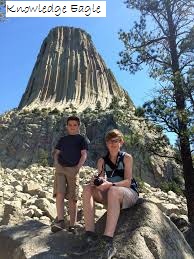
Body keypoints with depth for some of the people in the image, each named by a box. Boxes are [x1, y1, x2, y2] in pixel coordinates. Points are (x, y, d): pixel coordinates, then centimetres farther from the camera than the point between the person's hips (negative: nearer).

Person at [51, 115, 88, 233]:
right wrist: (56, 164, 1)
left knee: (72, 198, 0)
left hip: (73, 169, -2)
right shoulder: (62, 139, 19)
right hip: (60, 168, 3)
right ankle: (60, 221, -8)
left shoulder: (81, 139, 9)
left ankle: (72, 225, 7)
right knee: (59, 194, -13)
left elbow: (84, 155, 1)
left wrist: (78, 167, -9)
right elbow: (56, 153, 18)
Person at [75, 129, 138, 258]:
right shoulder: (102, 161, 7)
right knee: (87, 189, -20)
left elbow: (128, 182, -14)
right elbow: (101, 180, -2)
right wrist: (97, 182, -27)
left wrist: (110, 184, -31)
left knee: (113, 191, -37)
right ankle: (91, 237, -28)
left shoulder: (127, 157, -3)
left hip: (130, 193, -4)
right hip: (112, 195, 4)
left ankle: (108, 243, -40)